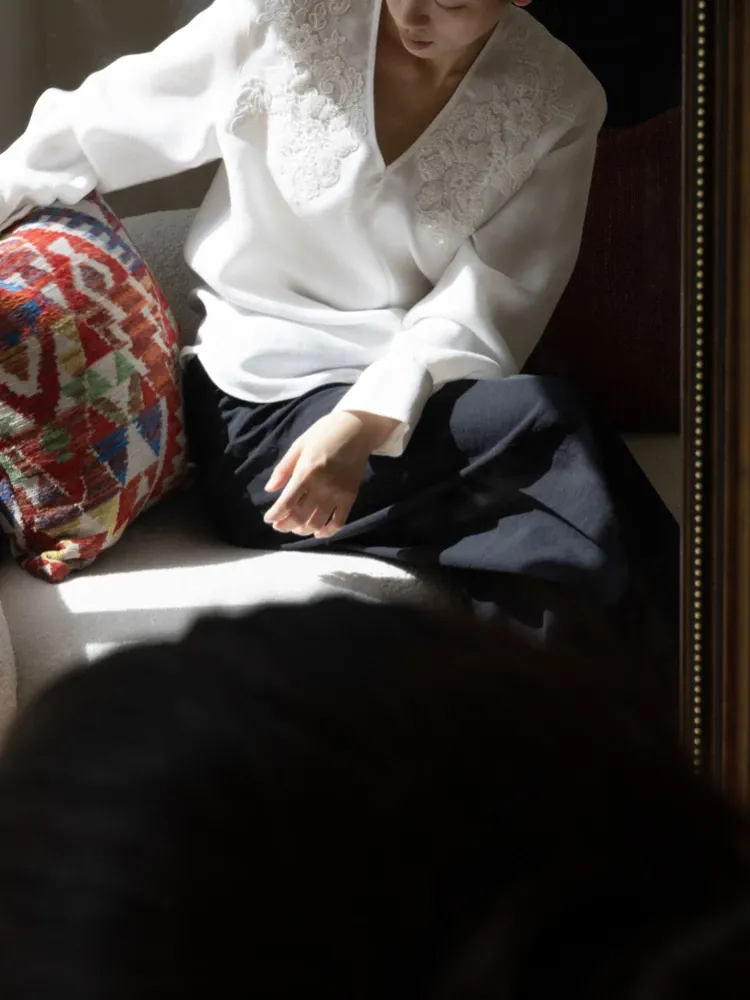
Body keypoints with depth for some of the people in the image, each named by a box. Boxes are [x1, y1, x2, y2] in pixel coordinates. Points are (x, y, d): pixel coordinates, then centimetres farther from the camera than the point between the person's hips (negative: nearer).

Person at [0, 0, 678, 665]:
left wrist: (366, 423, -25)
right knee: (542, 425, -28)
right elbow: (97, 129, 7)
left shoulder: (559, 106, -1)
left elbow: (481, 310, -10)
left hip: (420, 402, 3)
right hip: (262, 415, -2)